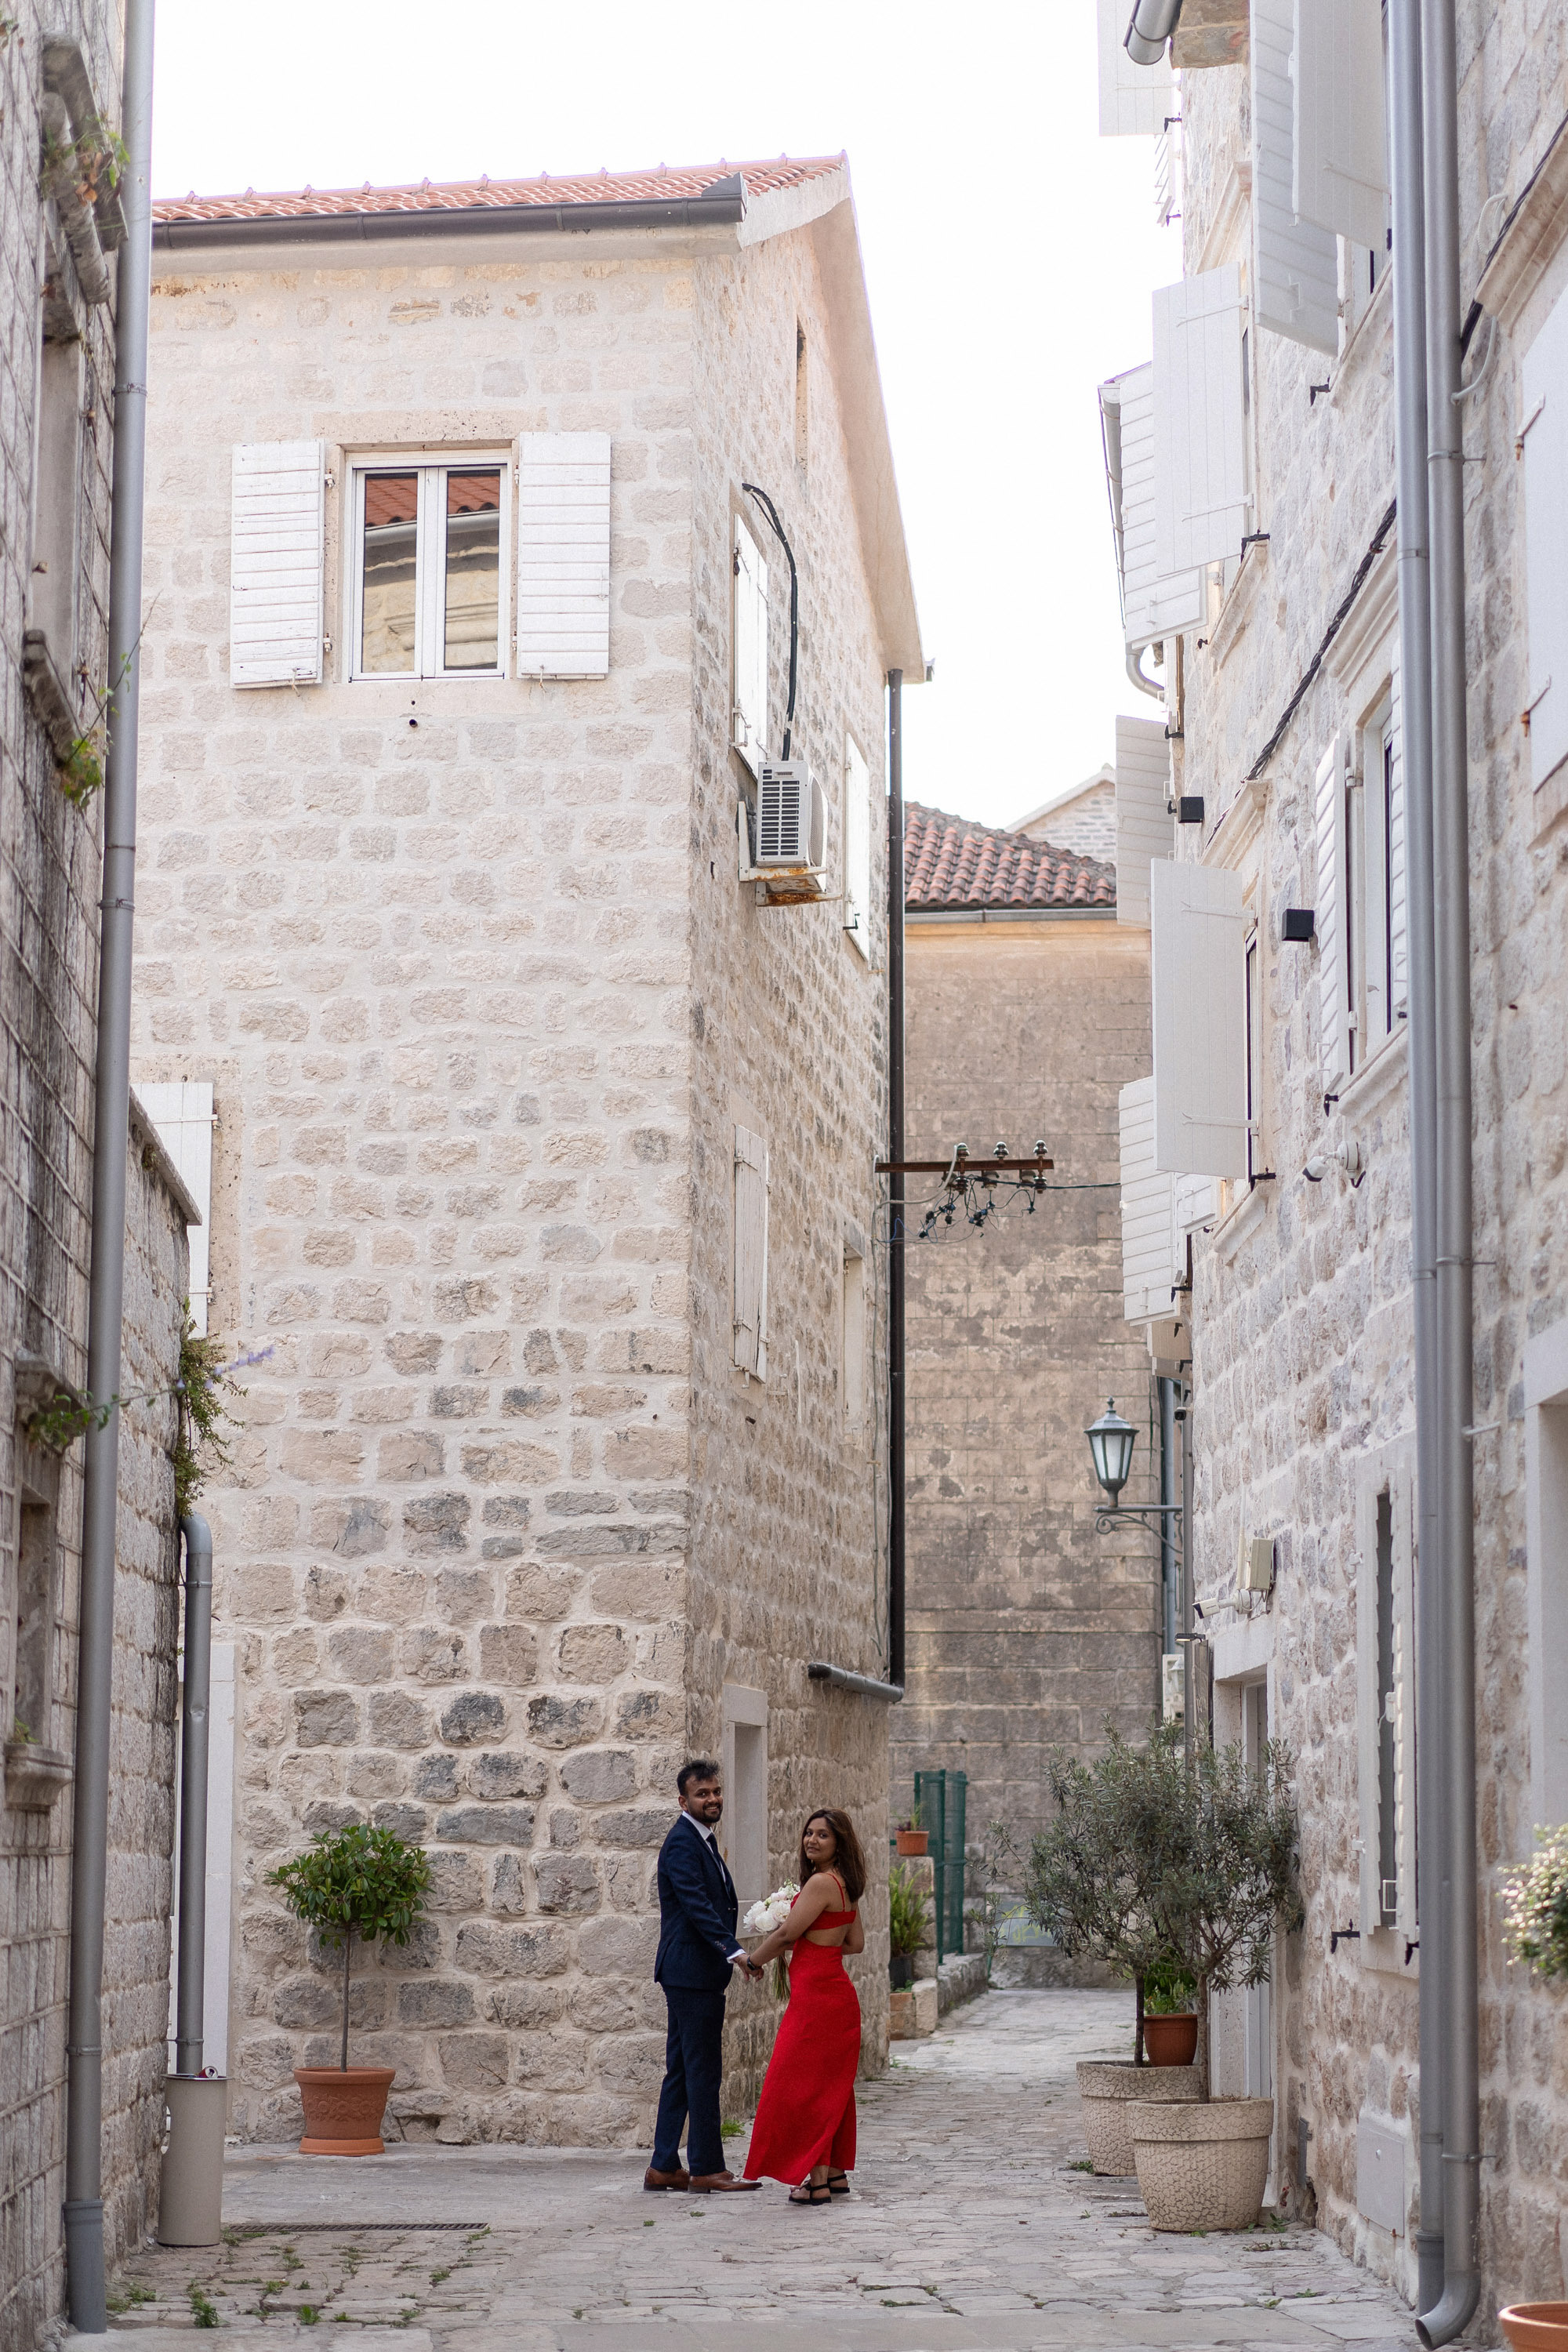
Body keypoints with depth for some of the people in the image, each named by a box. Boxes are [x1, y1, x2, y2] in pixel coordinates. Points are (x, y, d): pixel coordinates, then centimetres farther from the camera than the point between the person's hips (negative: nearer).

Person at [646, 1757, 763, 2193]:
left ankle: (664, 2166, 15)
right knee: (703, 2071, -6)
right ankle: (706, 2168, -2)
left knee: (682, 2071, 12)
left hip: (691, 1973, 10)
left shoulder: (702, 1840, 18)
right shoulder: (682, 1843, -14)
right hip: (692, 1973, -10)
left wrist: (732, 1950, 15)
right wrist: (734, 1951, -33)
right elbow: (697, 1905, -25)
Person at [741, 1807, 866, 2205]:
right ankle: (836, 2173, 21)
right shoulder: (845, 1885, 12)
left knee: (804, 2085, -5)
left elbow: (786, 1934, -13)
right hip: (835, 1990, 10)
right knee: (829, 2085, 15)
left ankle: (818, 2182, -4)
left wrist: (754, 1960, 4)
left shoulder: (821, 1882, -16)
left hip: (816, 1994, -10)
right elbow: (855, 1943, 19)